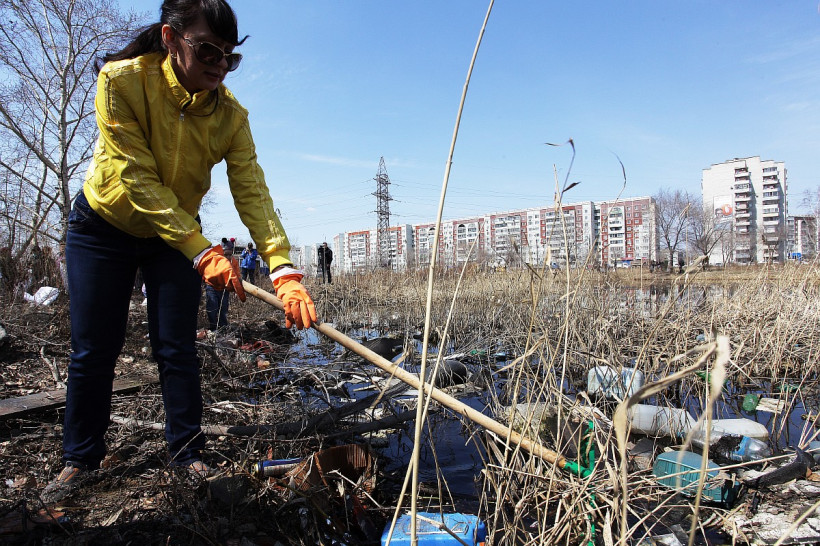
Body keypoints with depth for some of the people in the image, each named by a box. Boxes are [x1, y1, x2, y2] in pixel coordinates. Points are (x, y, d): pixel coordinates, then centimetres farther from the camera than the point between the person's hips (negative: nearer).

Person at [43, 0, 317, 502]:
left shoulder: (230, 114, -18)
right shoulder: (122, 80, -26)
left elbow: (252, 192, -27)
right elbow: (139, 181, -31)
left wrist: (283, 269, -41)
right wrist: (203, 251, -40)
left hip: (177, 234, 2)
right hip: (104, 226, -1)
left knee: (177, 349, 0)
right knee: (93, 351, 4)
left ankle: (187, 453, 15)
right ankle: (80, 459, 23)